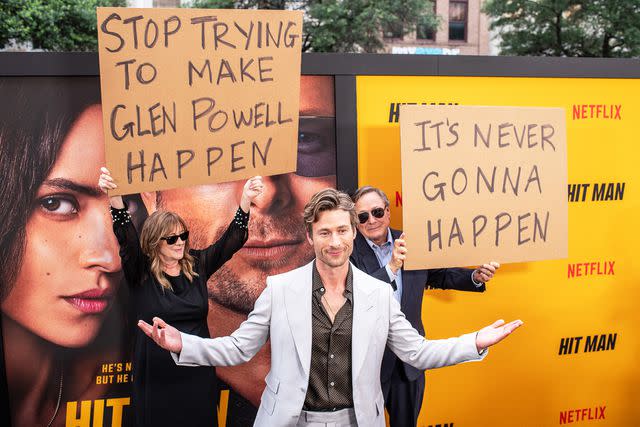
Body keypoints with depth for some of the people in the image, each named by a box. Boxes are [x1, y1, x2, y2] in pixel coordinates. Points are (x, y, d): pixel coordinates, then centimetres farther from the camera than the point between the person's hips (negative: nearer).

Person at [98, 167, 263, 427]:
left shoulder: (197, 266, 4)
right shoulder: (140, 273, -4)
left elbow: (231, 241, 0)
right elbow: (126, 238, -19)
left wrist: (246, 200, -12)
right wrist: (114, 198, -35)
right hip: (156, 379, -3)